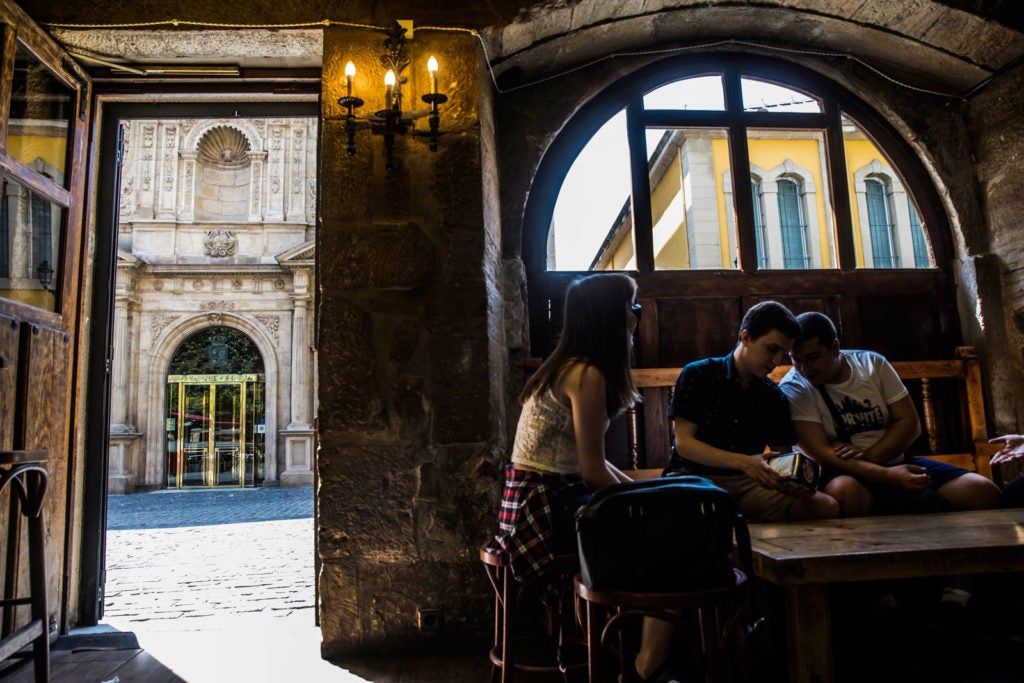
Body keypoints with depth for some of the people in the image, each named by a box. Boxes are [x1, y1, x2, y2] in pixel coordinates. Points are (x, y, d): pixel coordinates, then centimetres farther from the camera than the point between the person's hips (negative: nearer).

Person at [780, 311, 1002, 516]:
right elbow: (819, 452, -17)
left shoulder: (873, 364, 3)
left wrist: (869, 456, -17)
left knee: (983, 491, -16)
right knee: (845, 491, -40)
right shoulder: (793, 388, -9)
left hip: (896, 462, 4)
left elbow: (910, 423, 1)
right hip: (844, 473, -4)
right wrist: (887, 476, -28)